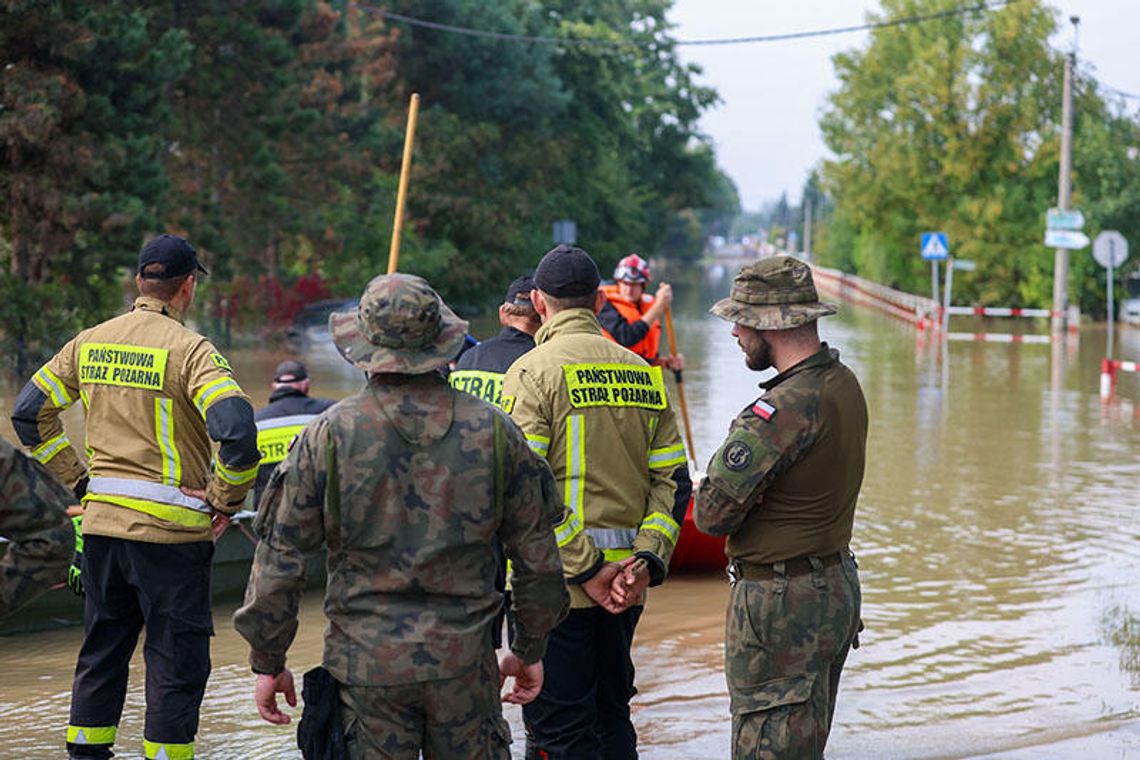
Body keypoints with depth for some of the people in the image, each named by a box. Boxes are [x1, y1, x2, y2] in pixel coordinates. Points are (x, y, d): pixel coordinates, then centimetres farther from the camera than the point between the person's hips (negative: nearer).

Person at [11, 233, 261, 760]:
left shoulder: (89, 343, 7)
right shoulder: (189, 350, -12)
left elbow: (29, 413, 12)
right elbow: (236, 428, -25)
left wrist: (77, 478, 13)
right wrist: (226, 499, -12)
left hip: (101, 521, 6)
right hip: (171, 527, -6)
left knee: (102, 648, 18)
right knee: (176, 658, 3)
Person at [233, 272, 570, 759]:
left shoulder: (329, 434, -6)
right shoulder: (492, 430, 0)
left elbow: (280, 559, -3)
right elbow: (537, 555, 6)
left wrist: (267, 662, 7)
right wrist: (530, 649, 18)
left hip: (366, 665, -2)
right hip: (465, 661, 2)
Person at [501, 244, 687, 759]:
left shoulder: (532, 372, -8)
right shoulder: (643, 373, 9)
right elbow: (670, 479, 4)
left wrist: (586, 569, -14)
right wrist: (646, 560, -3)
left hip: (559, 582, -6)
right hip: (626, 584, 6)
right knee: (611, 717, 19)